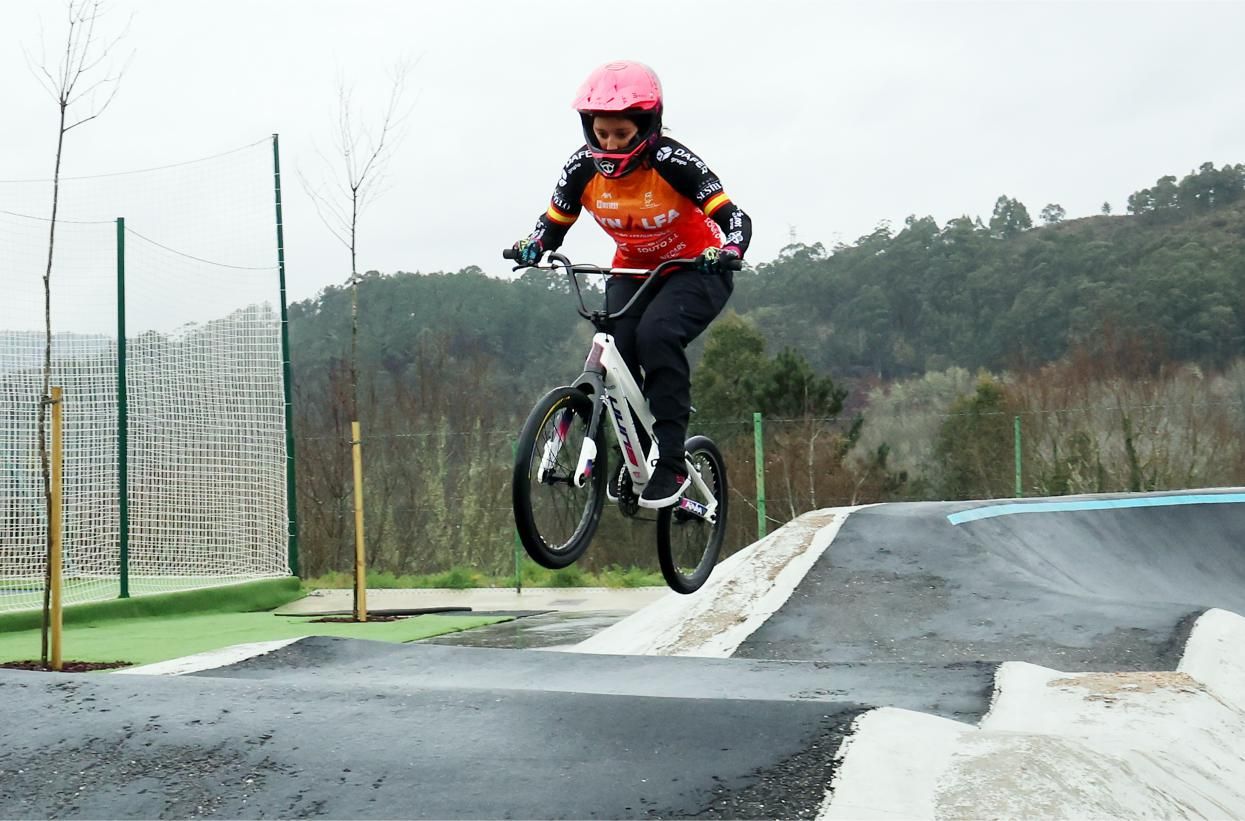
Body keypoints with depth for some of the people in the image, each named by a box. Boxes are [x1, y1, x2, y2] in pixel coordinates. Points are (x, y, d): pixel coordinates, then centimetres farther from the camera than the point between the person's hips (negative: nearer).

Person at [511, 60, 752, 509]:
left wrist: (727, 252, -46)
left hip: (695, 270, -4)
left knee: (656, 334, -32)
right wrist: (531, 246, -25)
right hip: (632, 273, 4)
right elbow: (553, 223, -3)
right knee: (617, 350, -21)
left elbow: (733, 217, -25)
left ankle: (671, 464, -25)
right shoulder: (582, 168, -14)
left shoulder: (671, 162, -25)